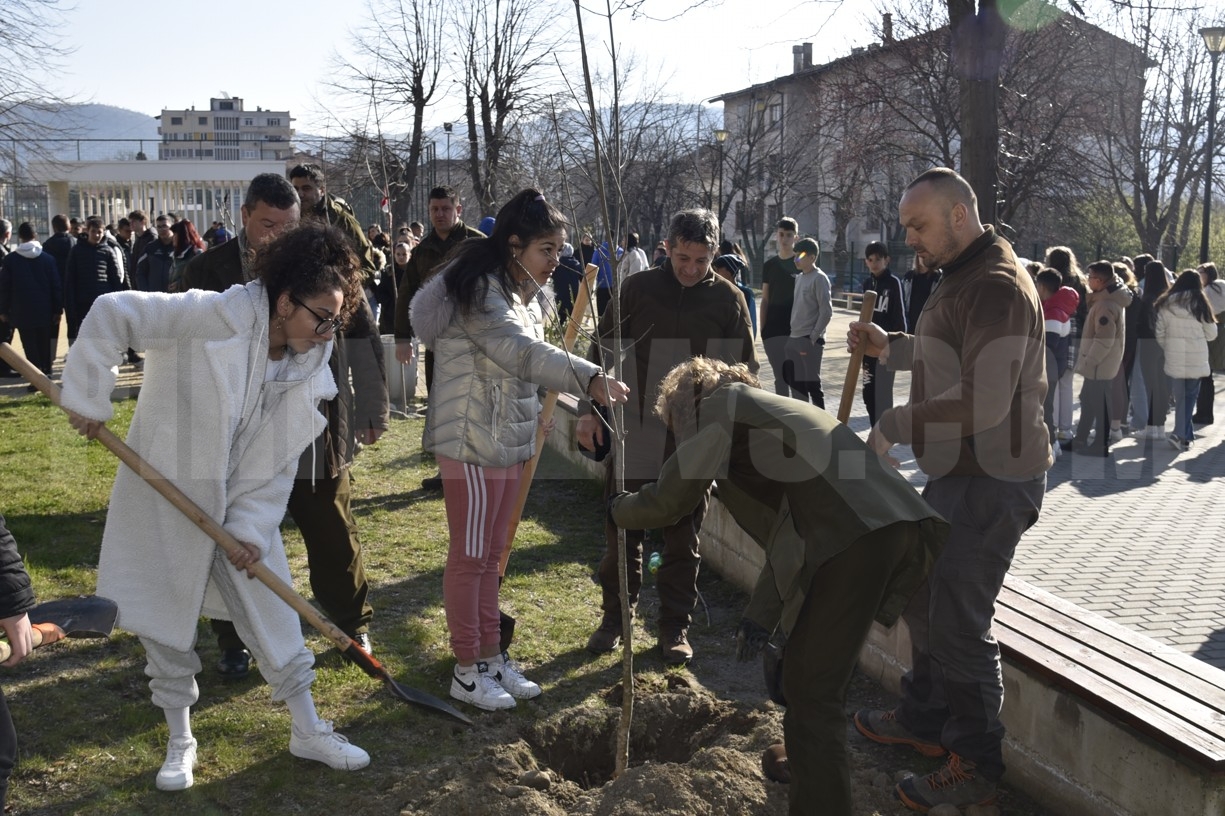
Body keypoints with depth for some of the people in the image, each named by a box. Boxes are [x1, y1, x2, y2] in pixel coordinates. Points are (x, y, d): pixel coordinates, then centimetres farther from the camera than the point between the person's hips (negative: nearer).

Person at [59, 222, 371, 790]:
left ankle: (309, 732, 24)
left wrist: (253, 528, -9)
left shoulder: (309, 366, -5)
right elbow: (112, 314, -24)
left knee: (275, 621, 7)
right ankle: (180, 741, 30)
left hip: (240, 509, 4)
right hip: (163, 500, -4)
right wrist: (89, 401, -21)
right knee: (166, 626, 10)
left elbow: (279, 462, -1)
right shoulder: (217, 317, -23)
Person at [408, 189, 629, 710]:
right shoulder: (480, 291, -19)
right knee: (468, 557, 2)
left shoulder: (521, 294, 14)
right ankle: (466, 671, 14)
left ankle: (491, 656, 28)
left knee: (491, 555, 17)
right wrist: (590, 378, -44)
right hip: (472, 442, -9)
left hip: (507, 441, 9)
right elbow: (522, 352, -33)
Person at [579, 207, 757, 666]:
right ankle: (614, 618, 25)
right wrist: (591, 409, -2)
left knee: (683, 541, 9)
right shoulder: (637, 289, -1)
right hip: (634, 435, 1)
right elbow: (603, 350, 5)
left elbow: (744, 372, 5)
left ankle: (675, 629, 21)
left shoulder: (728, 300, 0)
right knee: (622, 533, 9)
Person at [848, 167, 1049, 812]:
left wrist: (893, 426, -20)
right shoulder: (960, 278, 13)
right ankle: (924, 719, 37)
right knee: (923, 594, 20)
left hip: (993, 481, -11)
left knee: (958, 620, -4)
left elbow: (983, 401, -30)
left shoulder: (997, 287, -21)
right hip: (957, 471, 11)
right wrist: (889, 347, 7)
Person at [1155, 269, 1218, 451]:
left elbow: (1159, 334, 1)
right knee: (1190, 396, 3)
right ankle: (1181, 434, -8)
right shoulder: (1199, 303, -4)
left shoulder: (1166, 304, 1)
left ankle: (1187, 434, 16)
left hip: (1174, 358, 2)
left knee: (1180, 397, 11)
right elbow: (1211, 334, 1)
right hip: (1196, 359, -2)